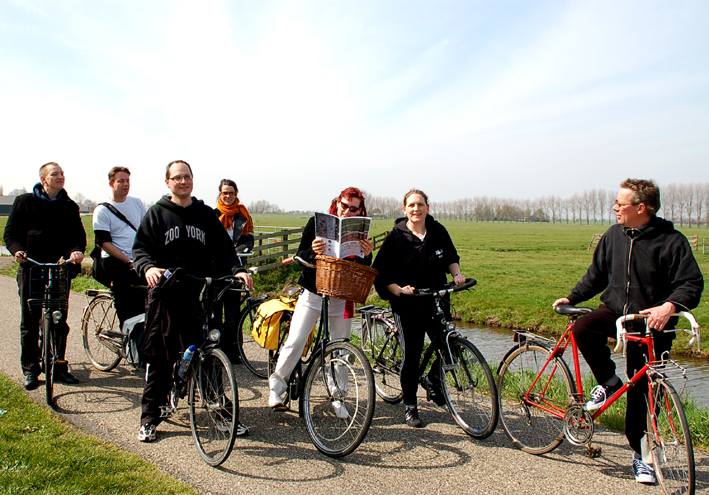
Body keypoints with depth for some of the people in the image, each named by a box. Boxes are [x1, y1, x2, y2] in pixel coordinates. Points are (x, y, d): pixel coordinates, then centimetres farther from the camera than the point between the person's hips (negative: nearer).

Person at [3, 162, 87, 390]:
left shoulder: (70, 206, 11)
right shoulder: (25, 202, 5)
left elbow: (78, 234, 7)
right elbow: (11, 232, 4)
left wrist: (77, 250, -15)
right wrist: (17, 249, -17)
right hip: (31, 268, -2)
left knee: (59, 321, 5)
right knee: (30, 322, 3)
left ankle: (59, 367, 16)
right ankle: (30, 370, 13)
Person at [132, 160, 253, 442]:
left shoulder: (206, 215, 13)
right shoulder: (157, 213, 7)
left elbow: (223, 248, 8)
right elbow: (141, 248, 0)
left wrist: (237, 270, -10)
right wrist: (148, 268, -22)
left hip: (201, 295, 1)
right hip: (166, 295, -1)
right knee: (159, 358, 4)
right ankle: (150, 417, 18)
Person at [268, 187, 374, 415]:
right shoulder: (317, 223, -4)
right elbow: (300, 255, -9)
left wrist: (367, 255, -29)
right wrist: (313, 252, -31)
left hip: (342, 297, 1)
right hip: (313, 293, -1)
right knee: (295, 341, -5)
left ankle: (338, 398, 22)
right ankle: (276, 388, 14)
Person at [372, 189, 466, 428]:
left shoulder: (438, 231, 2)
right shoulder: (396, 236, -6)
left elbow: (451, 257, 17)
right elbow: (381, 273, -6)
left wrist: (456, 273, -2)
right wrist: (398, 289, -21)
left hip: (437, 300, 3)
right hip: (407, 304, -3)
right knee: (411, 355, 1)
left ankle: (432, 380, 29)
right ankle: (410, 407, 18)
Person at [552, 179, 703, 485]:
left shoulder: (671, 241, -11)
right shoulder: (614, 235, 3)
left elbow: (692, 284, -15)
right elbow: (596, 275, 14)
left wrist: (669, 306, -34)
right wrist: (571, 298, 7)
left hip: (651, 324, -3)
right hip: (615, 312, 4)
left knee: (641, 392, 0)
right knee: (582, 329, -29)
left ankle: (641, 455, 19)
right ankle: (608, 383, -3)